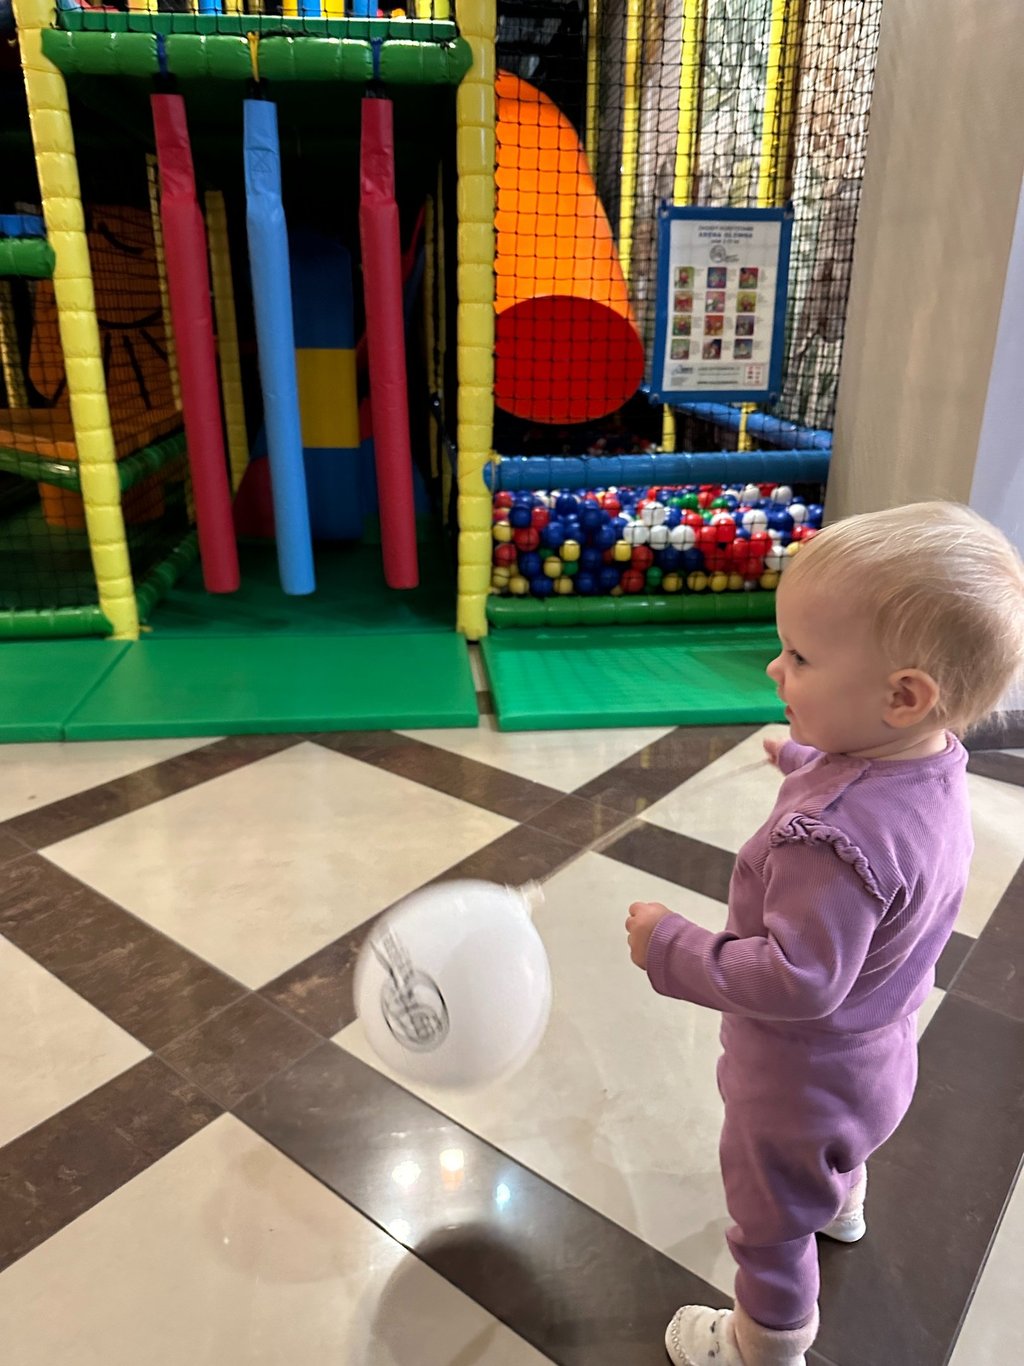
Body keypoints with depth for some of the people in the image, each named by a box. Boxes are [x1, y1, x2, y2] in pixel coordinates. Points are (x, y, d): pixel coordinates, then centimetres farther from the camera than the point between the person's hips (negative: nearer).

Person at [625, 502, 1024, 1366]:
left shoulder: (833, 840, -43)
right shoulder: (936, 766, -15)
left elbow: (797, 983, -36)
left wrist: (671, 949, -27)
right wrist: (809, 760, 19)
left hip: (801, 1079, -9)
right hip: (876, 1052, 9)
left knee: (771, 1224, 21)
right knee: (836, 1152, 42)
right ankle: (842, 1208, 73)